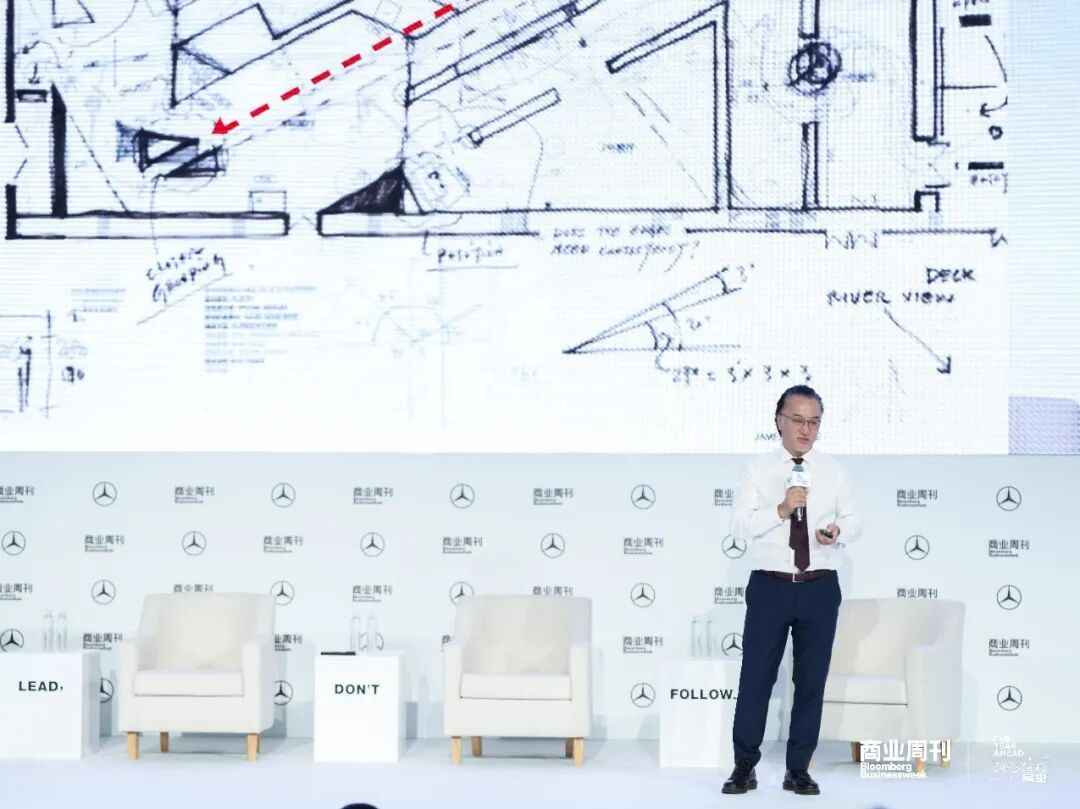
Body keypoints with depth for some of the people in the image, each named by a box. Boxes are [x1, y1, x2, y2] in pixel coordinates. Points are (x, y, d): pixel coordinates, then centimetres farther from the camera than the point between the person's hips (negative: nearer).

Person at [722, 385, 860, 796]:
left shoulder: (834, 471, 7)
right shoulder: (757, 469, 0)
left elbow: (852, 520, 9)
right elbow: (738, 524, -8)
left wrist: (838, 530, -14)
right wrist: (781, 510, -21)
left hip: (820, 589, 2)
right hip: (769, 587, -2)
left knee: (812, 680, 6)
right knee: (756, 677, 1)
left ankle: (798, 769, 17)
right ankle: (745, 766, 13)